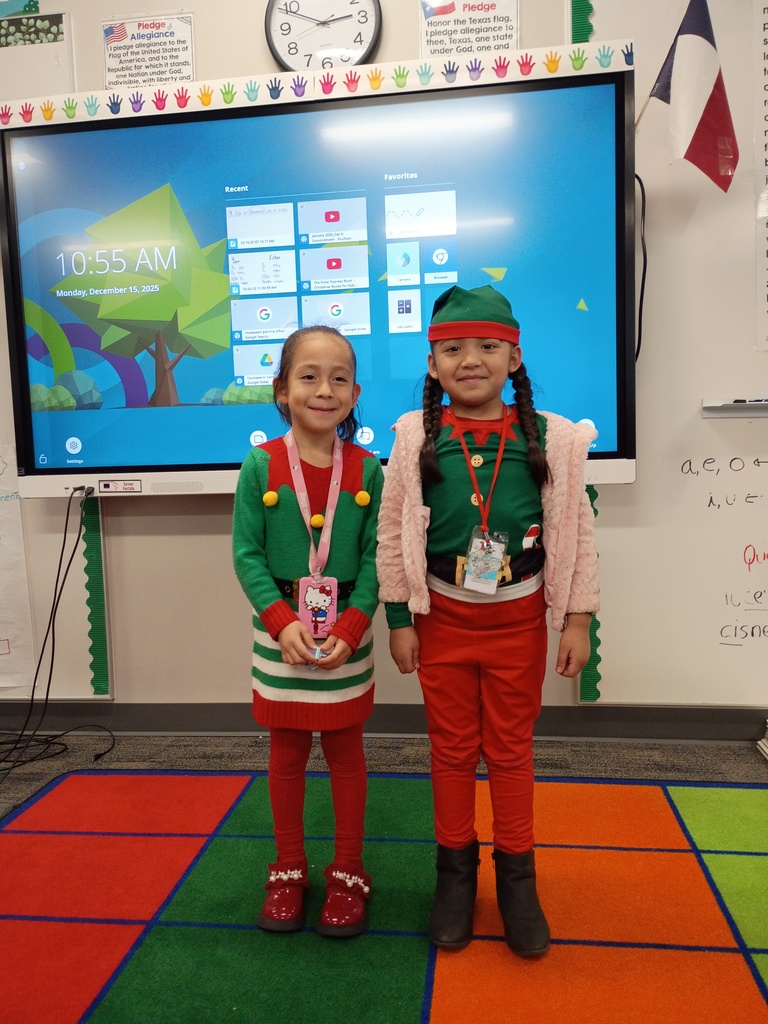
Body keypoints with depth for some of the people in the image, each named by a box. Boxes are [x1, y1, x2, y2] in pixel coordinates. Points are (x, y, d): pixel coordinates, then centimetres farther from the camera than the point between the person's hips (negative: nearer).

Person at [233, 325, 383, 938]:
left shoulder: (368, 470, -6)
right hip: (281, 634, 0)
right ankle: (289, 870, 33)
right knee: (286, 753, 14)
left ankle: (349, 872, 31)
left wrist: (351, 628, -16)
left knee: (346, 751, 13)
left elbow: (375, 558, -5)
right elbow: (248, 554, -7)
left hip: (347, 636, 0)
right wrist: (284, 622, -18)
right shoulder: (261, 466, -7)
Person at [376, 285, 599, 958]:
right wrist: (399, 619, -2)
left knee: (511, 749, 14)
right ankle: (455, 869, 34)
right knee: (452, 749, 14)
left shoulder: (550, 438, -6)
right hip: (443, 619, 0)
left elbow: (575, 532, -1)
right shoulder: (416, 438, -7)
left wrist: (578, 619, -1)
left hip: (517, 619, 0)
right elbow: (393, 534, -2)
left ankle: (517, 877, 33)